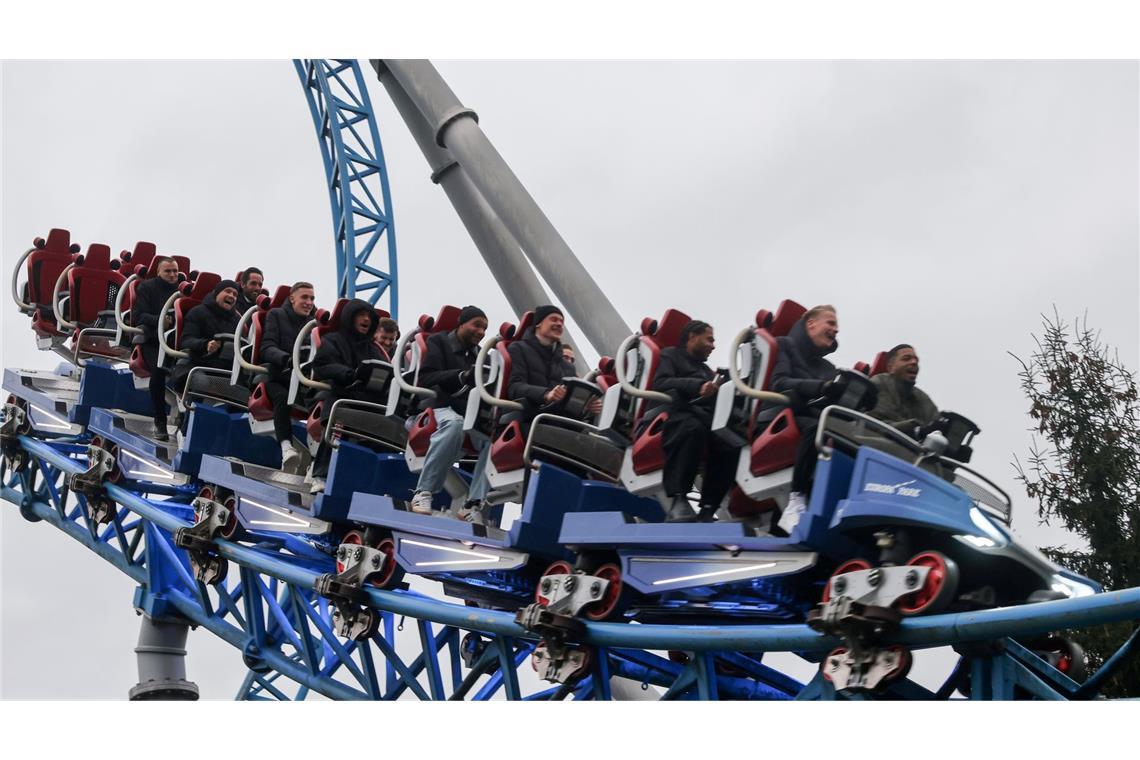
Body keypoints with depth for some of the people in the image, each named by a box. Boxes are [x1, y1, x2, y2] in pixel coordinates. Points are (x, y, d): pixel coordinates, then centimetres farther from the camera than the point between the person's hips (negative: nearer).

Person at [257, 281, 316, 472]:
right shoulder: (276, 315, 12)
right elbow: (267, 348, -3)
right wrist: (288, 359, -24)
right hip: (276, 375, -3)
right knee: (282, 396, -38)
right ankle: (286, 446, -47)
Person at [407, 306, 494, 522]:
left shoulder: (480, 354, 27)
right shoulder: (439, 342, 10)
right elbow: (425, 379, -6)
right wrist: (462, 376, -18)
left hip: (470, 413, 5)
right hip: (440, 407, -5)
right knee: (454, 423, -41)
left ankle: (475, 504, -30)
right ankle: (423, 493, -36)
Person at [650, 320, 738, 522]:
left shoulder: (704, 369, 38)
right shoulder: (670, 355, 19)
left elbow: (717, 398, 29)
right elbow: (661, 383, -3)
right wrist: (698, 387, -13)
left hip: (704, 418, 6)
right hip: (676, 413, -6)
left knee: (728, 448, -28)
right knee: (693, 428, -42)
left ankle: (707, 511, -29)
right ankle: (677, 499, -42)